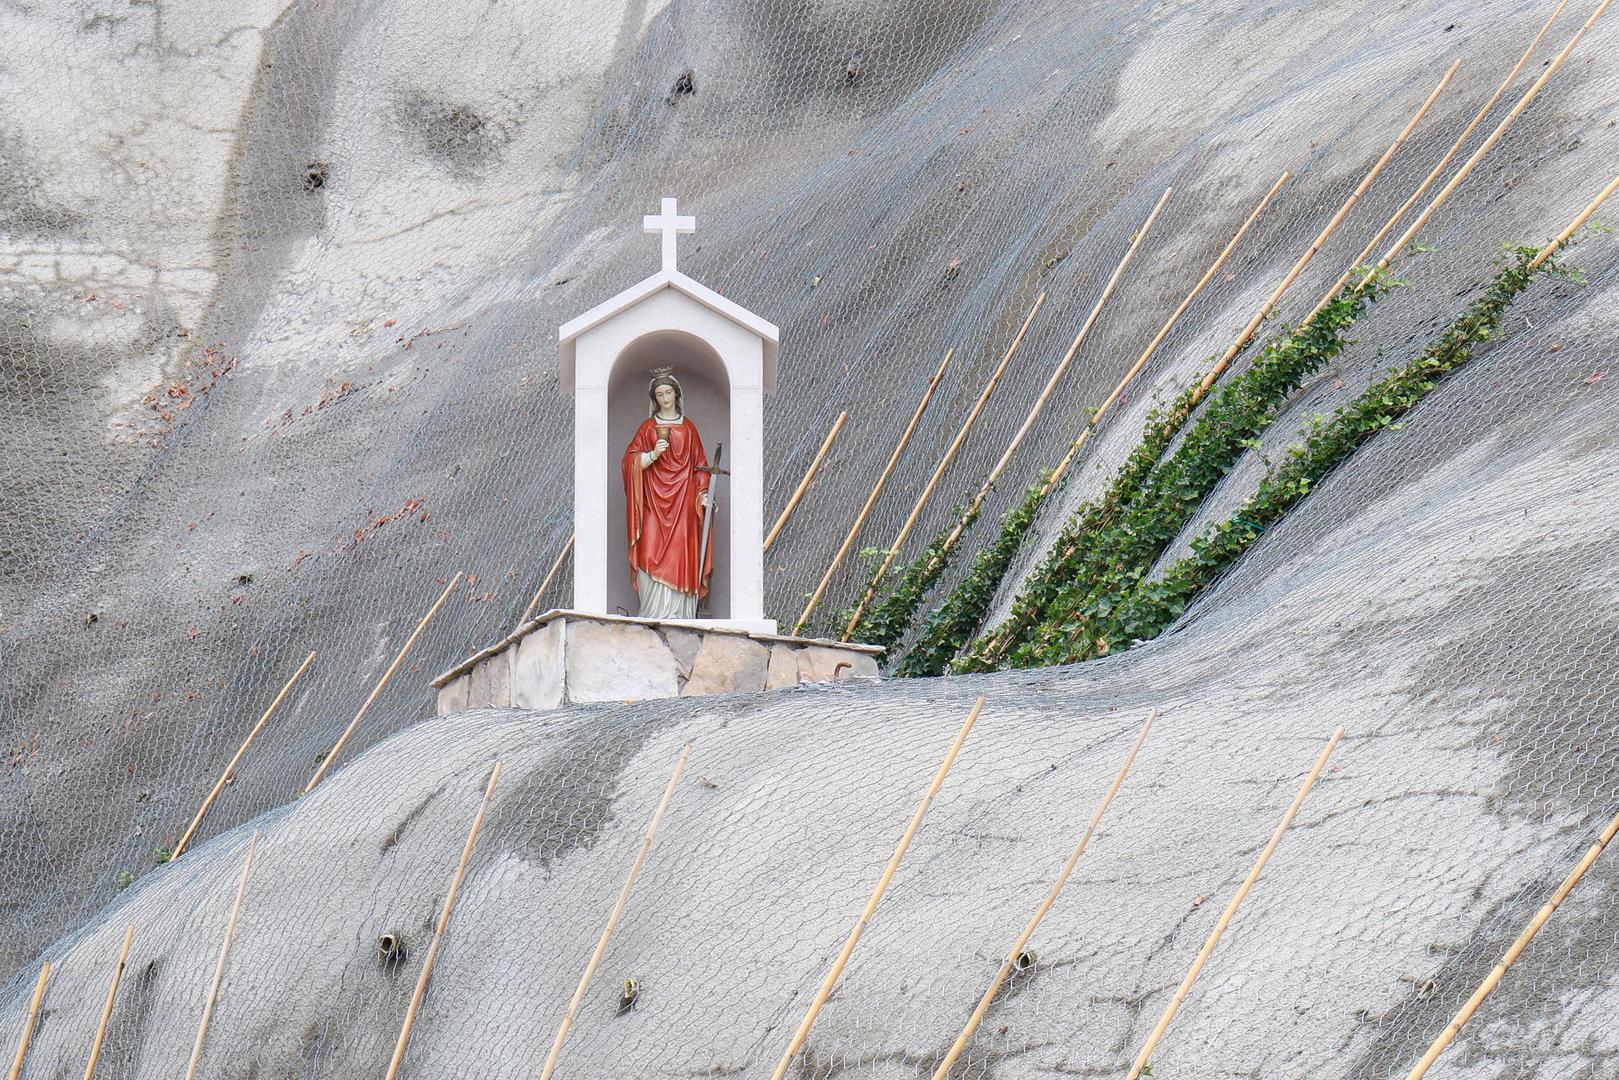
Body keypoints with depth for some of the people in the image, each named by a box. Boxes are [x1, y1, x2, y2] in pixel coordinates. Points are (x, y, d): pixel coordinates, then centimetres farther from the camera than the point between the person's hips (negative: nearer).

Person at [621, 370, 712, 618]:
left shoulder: (688, 428, 13)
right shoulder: (647, 427, 11)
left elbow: (699, 465, 12)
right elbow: (631, 460, 5)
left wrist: (703, 493, 1)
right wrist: (653, 454, -12)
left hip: (682, 501, 0)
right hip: (654, 500, 0)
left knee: (680, 554, -8)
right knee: (651, 553, -11)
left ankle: (678, 614, -8)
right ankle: (654, 614, -10)